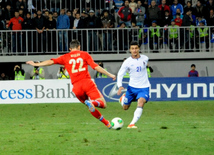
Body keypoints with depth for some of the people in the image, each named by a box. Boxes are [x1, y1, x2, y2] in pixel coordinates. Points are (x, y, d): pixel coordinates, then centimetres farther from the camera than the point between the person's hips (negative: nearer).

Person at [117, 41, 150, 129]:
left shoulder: (145, 58, -3)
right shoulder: (127, 62, -10)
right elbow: (120, 74, -7)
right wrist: (120, 86, -21)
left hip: (144, 87, 0)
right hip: (132, 87, 0)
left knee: (141, 103, -27)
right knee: (125, 107, 14)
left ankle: (132, 124, -30)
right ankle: (124, 97, 51)